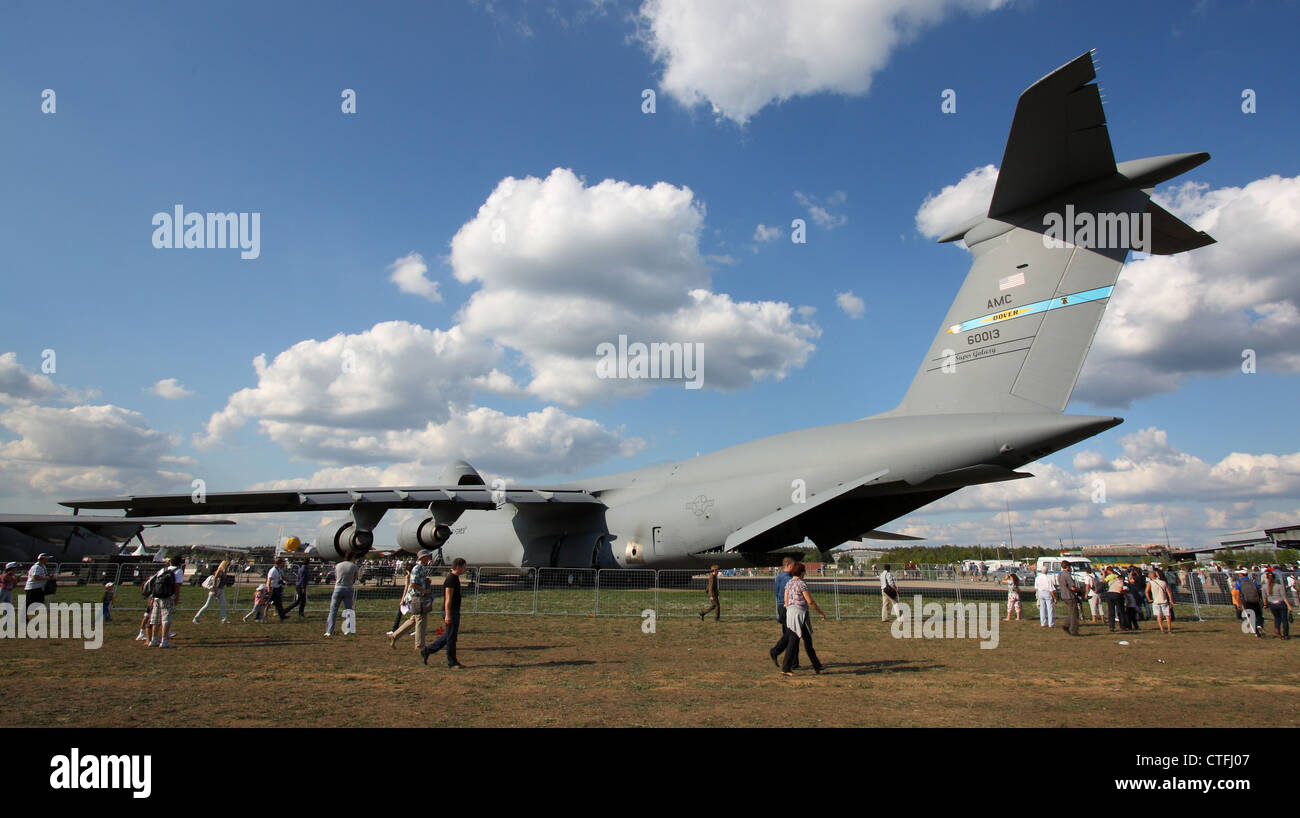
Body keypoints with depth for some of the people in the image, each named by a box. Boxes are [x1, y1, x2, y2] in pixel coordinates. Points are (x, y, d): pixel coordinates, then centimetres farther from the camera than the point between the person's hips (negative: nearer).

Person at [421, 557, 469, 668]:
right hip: (450, 612, -10)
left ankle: (426, 651, 21)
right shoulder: (451, 579, -16)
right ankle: (452, 662, 6)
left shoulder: (455, 578, 15)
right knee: (451, 637, -2)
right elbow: (448, 599, -21)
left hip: (455, 612, 10)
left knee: (448, 636, 14)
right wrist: (447, 615, -24)